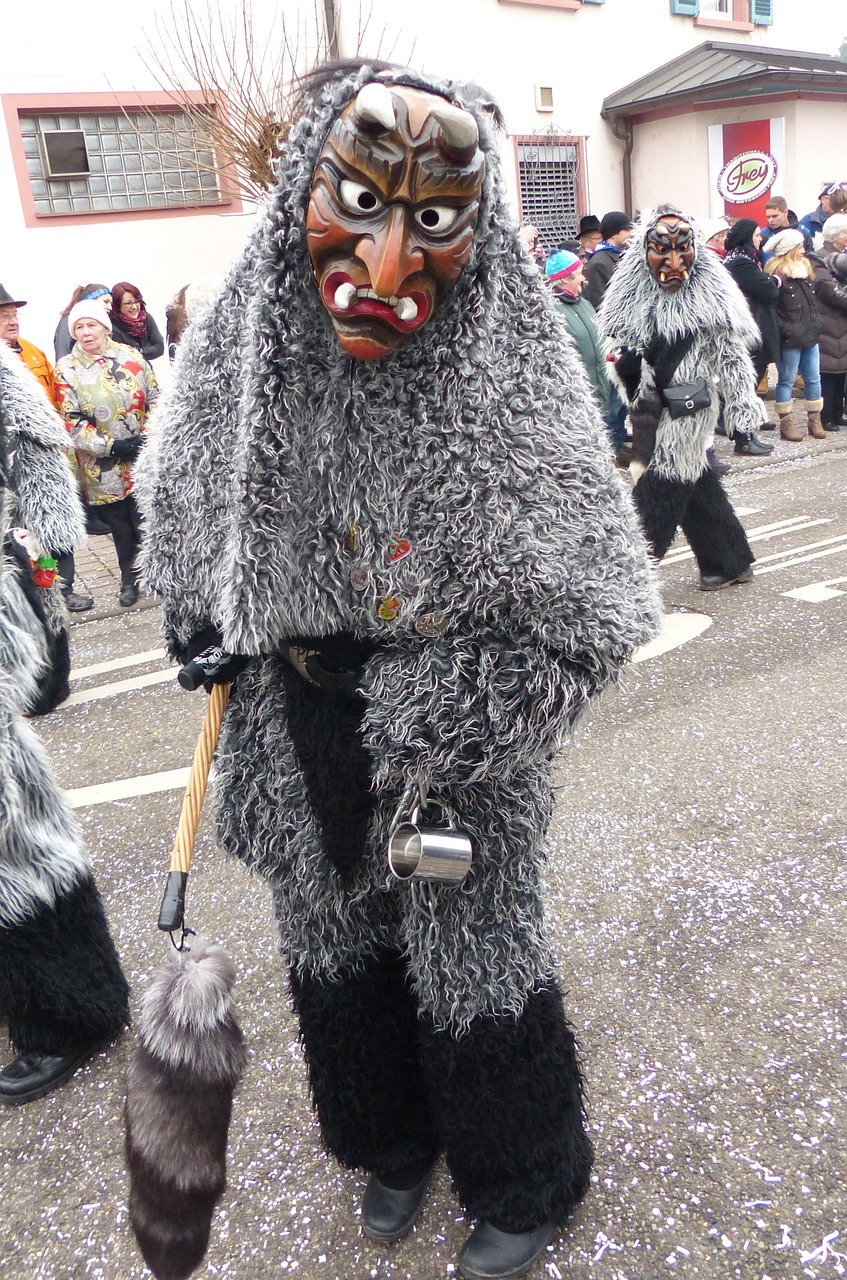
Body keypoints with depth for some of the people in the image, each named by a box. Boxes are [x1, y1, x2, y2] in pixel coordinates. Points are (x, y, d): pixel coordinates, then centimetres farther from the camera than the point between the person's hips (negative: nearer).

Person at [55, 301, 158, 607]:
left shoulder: (131, 356, 3)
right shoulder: (67, 369, -3)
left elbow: (155, 400, 6)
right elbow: (71, 422, -8)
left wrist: (148, 436, -9)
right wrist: (111, 446, -15)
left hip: (144, 460, 1)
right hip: (103, 468, -1)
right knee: (121, 526, 10)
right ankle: (129, 579, 29)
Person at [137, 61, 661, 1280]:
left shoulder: (510, 383, -22)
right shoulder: (239, 347, -9)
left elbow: (586, 613, -18)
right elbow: (181, 503, 13)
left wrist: (422, 729, -20)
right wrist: (197, 620, 3)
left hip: (450, 740, -4)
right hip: (295, 725, 5)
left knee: (474, 957, 12)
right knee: (335, 940, 21)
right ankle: (392, 1142, 52)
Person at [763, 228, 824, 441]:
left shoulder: (804, 268, 14)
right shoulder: (776, 274, -12)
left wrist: (816, 323, 15)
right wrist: (786, 330, -18)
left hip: (810, 336, 8)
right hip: (790, 339, -8)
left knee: (813, 379, 10)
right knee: (787, 380, 2)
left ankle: (814, 420, 19)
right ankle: (786, 423, 10)